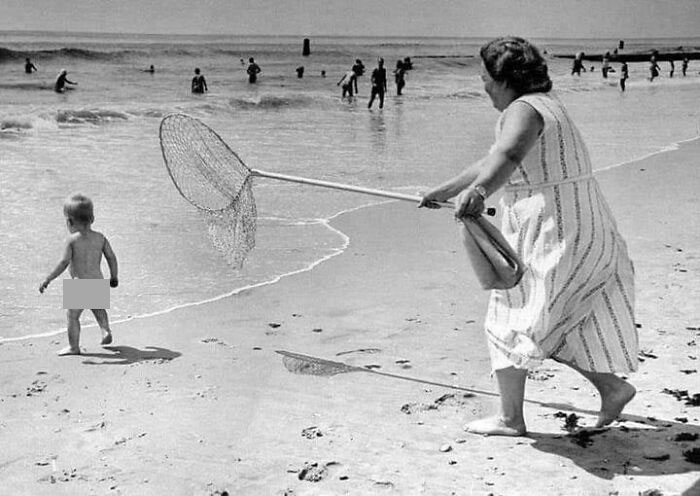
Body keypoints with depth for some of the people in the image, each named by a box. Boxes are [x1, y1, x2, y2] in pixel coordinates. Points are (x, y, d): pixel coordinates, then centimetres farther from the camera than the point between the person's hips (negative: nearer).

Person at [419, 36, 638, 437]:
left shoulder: (523, 110, -14)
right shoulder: (545, 104, 19)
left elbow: (508, 155, -39)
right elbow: (492, 163, 27)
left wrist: (478, 190, -56)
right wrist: (444, 192, 32)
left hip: (551, 232, -10)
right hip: (584, 228, 10)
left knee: (511, 319, 1)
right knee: (557, 323, 18)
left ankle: (510, 419, 8)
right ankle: (613, 386, 17)